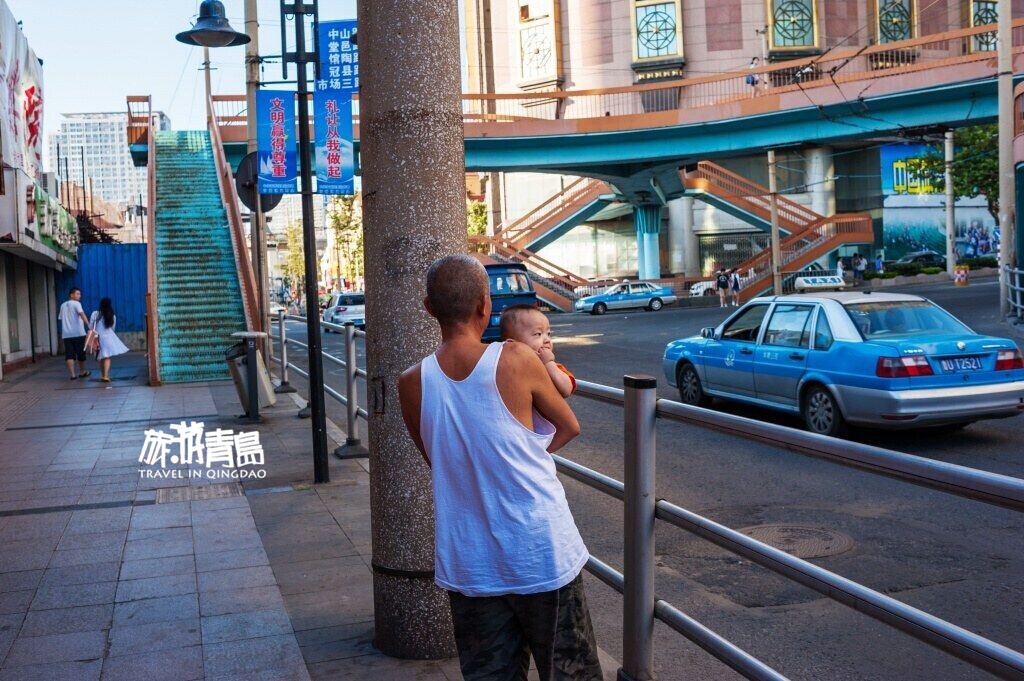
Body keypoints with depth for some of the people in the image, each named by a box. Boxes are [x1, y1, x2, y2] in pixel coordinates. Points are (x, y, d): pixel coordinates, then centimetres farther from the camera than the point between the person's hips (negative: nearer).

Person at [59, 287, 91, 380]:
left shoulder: (63, 305, 16)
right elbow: (82, 314, -21)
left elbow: (61, 318, 21)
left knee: (69, 355, 0)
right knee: (81, 353, 10)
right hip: (78, 333, -5)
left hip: (66, 334, 5)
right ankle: (82, 372, 22)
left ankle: (72, 374, -9)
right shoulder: (76, 304, -3)